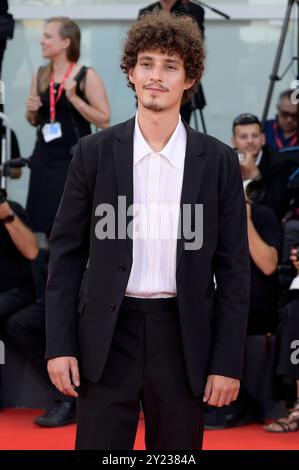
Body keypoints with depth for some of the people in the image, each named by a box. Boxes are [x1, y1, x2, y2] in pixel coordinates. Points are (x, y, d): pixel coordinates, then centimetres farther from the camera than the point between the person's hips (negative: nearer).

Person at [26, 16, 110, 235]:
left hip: (76, 159, -6)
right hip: (45, 157, 6)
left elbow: (104, 120, -13)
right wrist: (32, 111, -4)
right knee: (46, 221, 9)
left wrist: (74, 98, -20)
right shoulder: (40, 76, 7)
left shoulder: (87, 76, -9)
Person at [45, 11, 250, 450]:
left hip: (183, 336, 0)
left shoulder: (218, 161, 1)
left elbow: (233, 268, 2)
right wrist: (60, 344, -4)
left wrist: (228, 361, -3)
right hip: (107, 336, 0)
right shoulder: (95, 152, 1)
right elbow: (66, 253, 3)